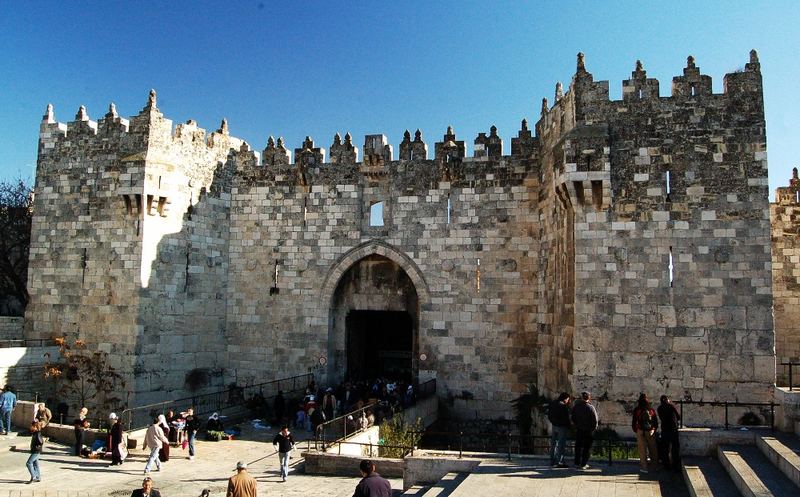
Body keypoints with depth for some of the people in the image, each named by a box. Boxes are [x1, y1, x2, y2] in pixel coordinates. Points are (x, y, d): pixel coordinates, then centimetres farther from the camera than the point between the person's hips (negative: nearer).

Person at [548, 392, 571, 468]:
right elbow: (566, 418, -17)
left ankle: (552, 461, 20)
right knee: (560, 445, -4)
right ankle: (559, 462, -4)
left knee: (553, 444, 13)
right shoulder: (563, 406, -18)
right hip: (562, 427, -8)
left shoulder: (552, 404, 7)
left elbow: (549, 415, 13)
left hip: (554, 426, 8)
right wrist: (569, 425, -4)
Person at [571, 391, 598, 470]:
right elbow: (595, 420, -13)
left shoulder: (576, 407, -4)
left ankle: (577, 463, 16)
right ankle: (584, 464, 5)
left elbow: (573, 418, 3)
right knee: (587, 447, 6)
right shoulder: (591, 407, -15)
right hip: (588, 430, -3)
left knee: (578, 446, 14)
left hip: (579, 430, 3)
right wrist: (594, 428, 2)